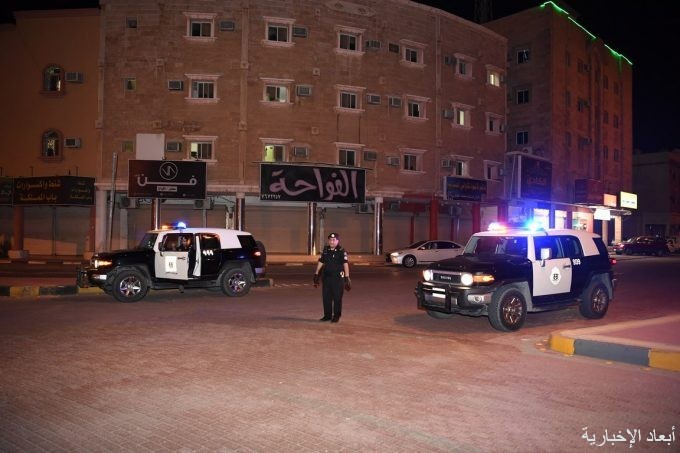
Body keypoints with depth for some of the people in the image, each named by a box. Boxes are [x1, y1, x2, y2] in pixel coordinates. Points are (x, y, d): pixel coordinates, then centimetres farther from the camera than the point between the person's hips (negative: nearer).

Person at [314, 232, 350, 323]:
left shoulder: (341, 251, -8)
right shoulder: (325, 250, 8)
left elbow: (345, 264, -13)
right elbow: (320, 262, 14)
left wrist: (347, 277, -19)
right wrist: (316, 274, 13)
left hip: (338, 278, -5)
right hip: (326, 277, 5)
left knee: (337, 297, 1)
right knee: (326, 297, 8)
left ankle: (336, 316, 11)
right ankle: (327, 315, 19)